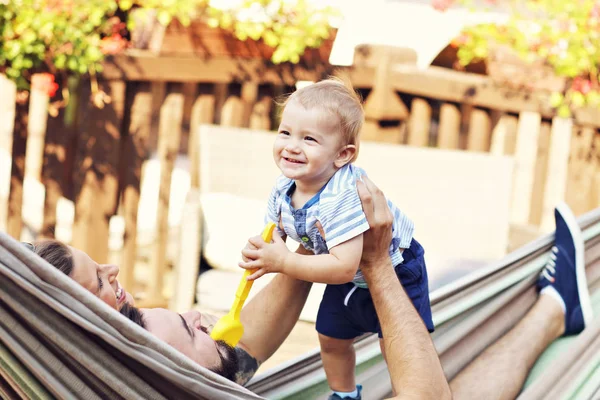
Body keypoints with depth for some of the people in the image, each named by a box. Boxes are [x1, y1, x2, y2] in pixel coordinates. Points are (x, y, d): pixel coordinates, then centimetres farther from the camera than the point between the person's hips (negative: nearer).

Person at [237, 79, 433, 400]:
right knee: (331, 338, 19)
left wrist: (283, 262, -42)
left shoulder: (343, 198, -42)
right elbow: (274, 236, -5)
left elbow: (344, 267, -45)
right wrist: (259, 254, -30)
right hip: (346, 279, 7)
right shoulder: (282, 191, -18)